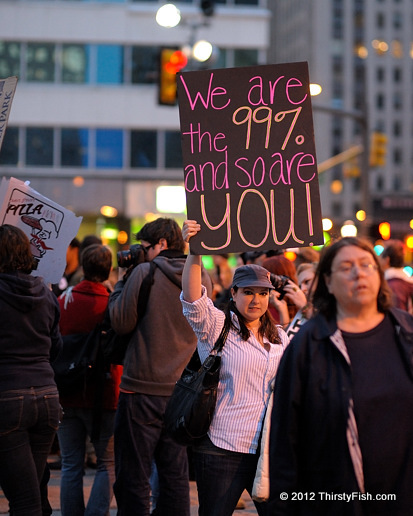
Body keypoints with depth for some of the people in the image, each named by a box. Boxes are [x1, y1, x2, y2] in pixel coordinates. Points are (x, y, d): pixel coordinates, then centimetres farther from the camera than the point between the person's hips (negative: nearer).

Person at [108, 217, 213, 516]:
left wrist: (122, 282, 7)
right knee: (176, 477, 12)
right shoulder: (204, 279, 6)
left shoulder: (145, 273, -9)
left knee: (134, 479, 2)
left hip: (142, 390, -5)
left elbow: (122, 322, -7)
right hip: (181, 388, 5)